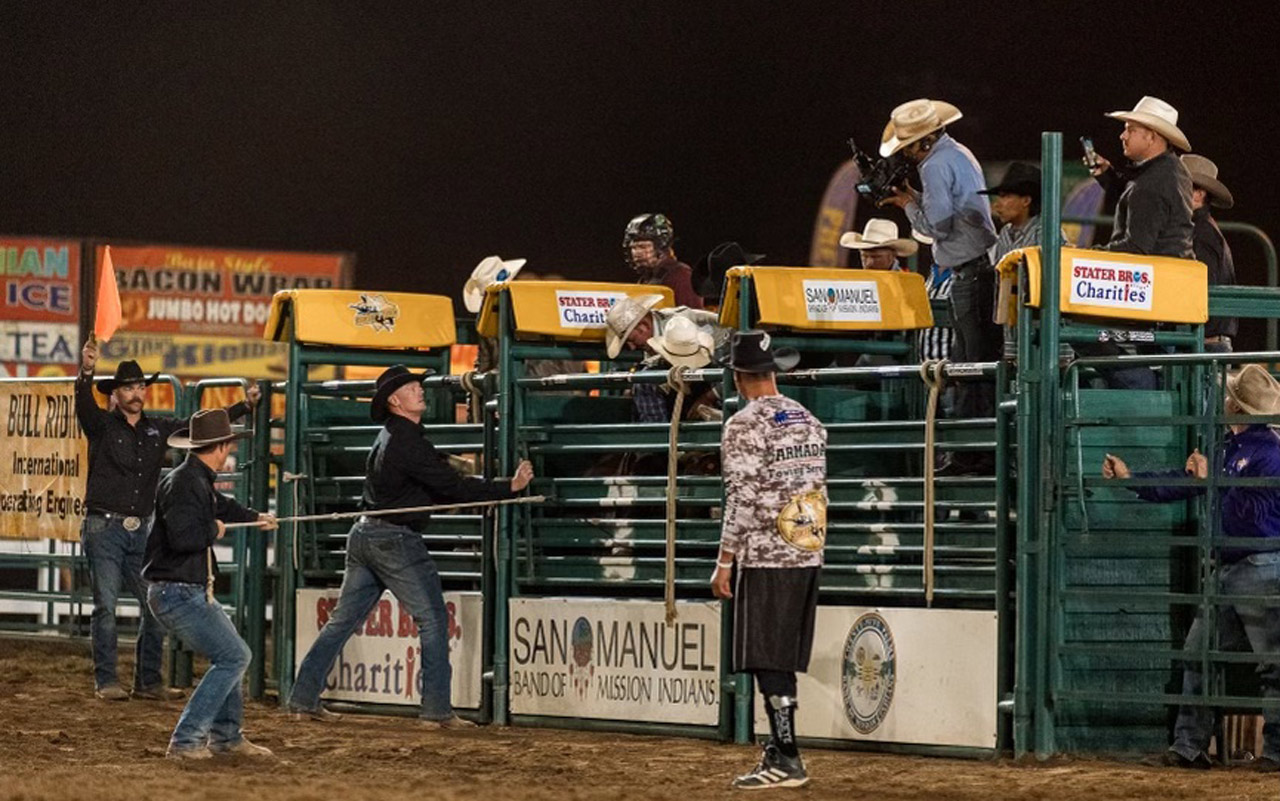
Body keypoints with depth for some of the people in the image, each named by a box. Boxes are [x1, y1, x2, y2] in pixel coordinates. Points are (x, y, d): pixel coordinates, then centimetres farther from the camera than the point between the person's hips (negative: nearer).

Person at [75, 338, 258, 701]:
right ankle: (106, 682, 1)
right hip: (104, 528, -5)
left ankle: (148, 681, 9)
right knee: (106, 606, -4)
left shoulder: (158, 428, 11)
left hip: (141, 531, 5)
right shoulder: (102, 425, -3)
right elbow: (84, 404, -22)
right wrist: (86, 371, -42)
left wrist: (245, 406, 3)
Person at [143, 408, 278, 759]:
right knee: (233, 656, -12)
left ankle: (226, 737, 32)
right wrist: (214, 530, -15)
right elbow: (182, 536, -34)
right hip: (177, 593, -11)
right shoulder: (183, 483, -20)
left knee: (232, 653, 21)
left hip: (194, 592, 11)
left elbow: (220, 505, 36)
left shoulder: (201, 480, 12)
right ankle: (186, 740, -13)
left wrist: (254, 517, 53)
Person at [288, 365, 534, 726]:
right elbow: (452, 487, -19)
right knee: (433, 621, -2)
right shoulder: (408, 442, -17)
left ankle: (303, 699, 12)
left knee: (344, 619, 12)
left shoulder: (391, 436, 13)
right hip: (395, 540, -9)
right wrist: (510, 487, -18)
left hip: (365, 535, 9)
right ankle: (437, 710, -3)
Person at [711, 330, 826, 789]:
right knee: (783, 660, 14)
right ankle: (779, 748, 20)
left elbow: (742, 500, -15)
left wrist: (724, 563, -10)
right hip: (808, 559, 7)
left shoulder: (744, 427, -10)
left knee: (769, 663, -5)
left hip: (766, 559, -7)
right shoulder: (809, 421, 12)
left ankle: (787, 761, -8)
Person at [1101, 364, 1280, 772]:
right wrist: (1130, 477, 26)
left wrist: (1211, 479, -15)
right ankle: (1189, 747, 16)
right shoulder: (1227, 447, 14)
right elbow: (1181, 482, 25)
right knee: (1198, 657, 11)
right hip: (1226, 570, 10)